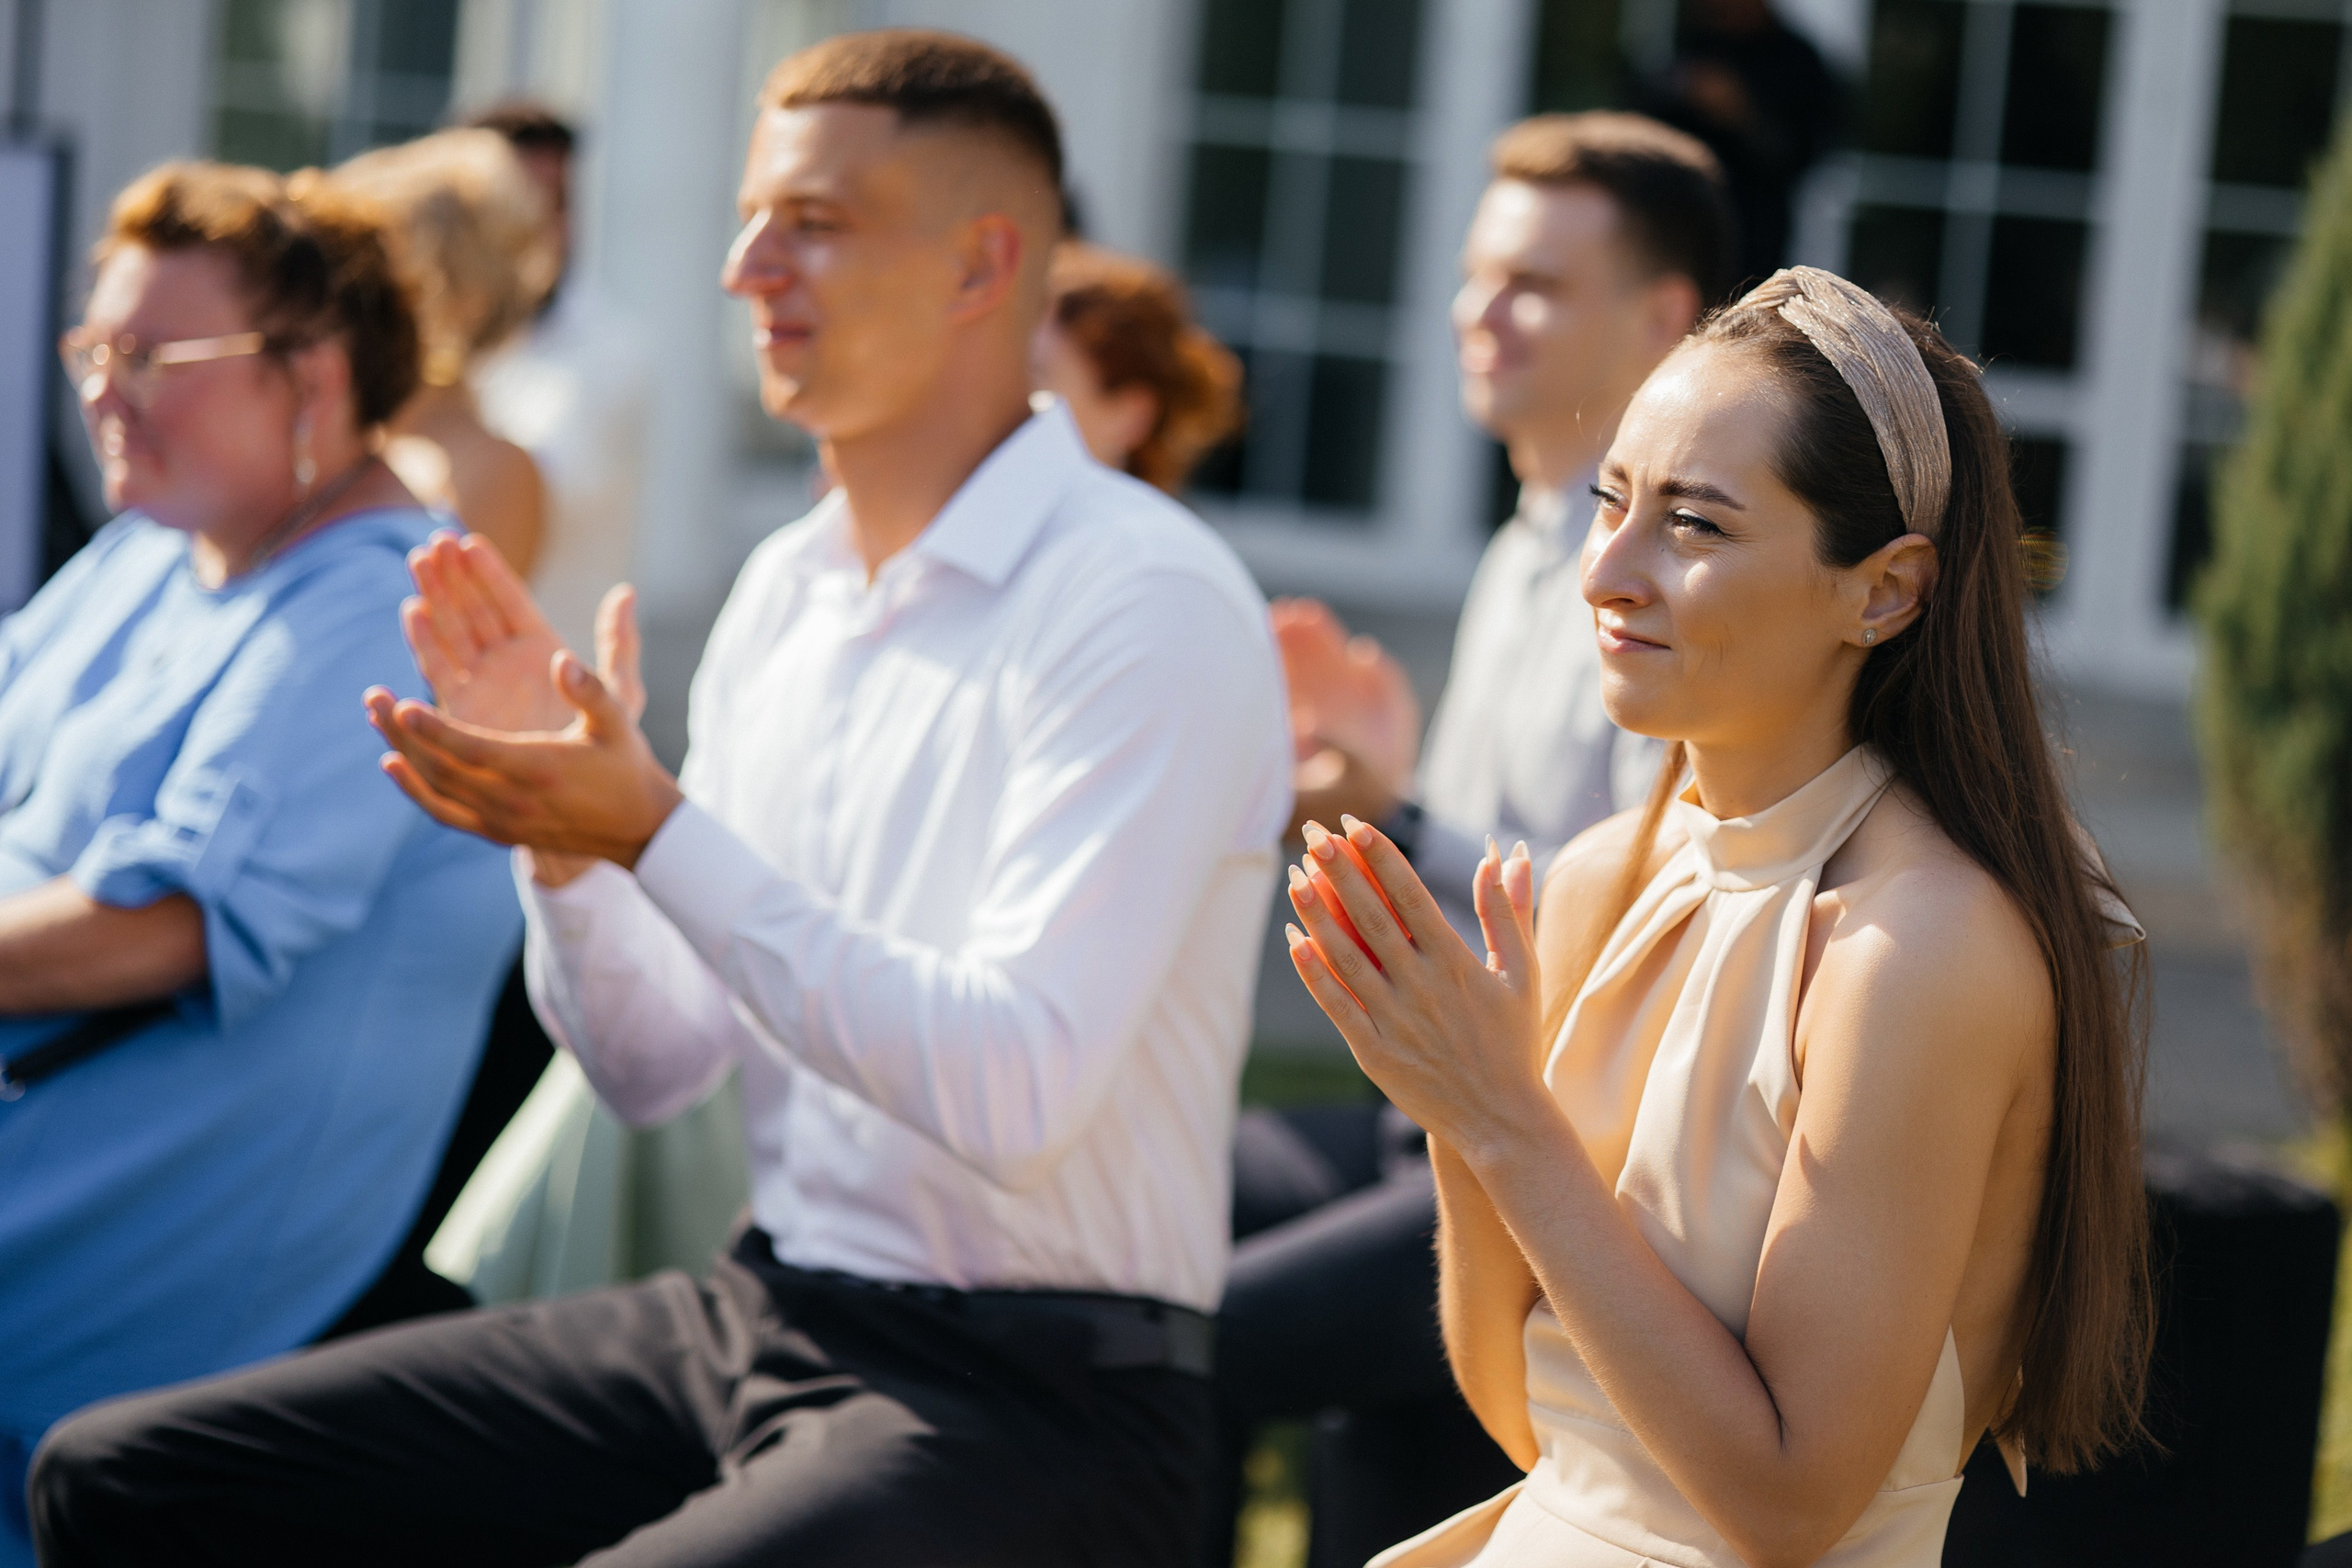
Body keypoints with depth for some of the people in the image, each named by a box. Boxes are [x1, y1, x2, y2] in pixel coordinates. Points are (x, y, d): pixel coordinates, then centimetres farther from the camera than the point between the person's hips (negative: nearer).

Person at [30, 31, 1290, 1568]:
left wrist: (655, 831, -24)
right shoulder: (784, 590, 11)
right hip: (756, 1316, 8)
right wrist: (566, 831, -4)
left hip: (1037, 1398, -8)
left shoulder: (1146, 605, -13)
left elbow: (1015, 1091, -24)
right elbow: (655, 1066, 14)